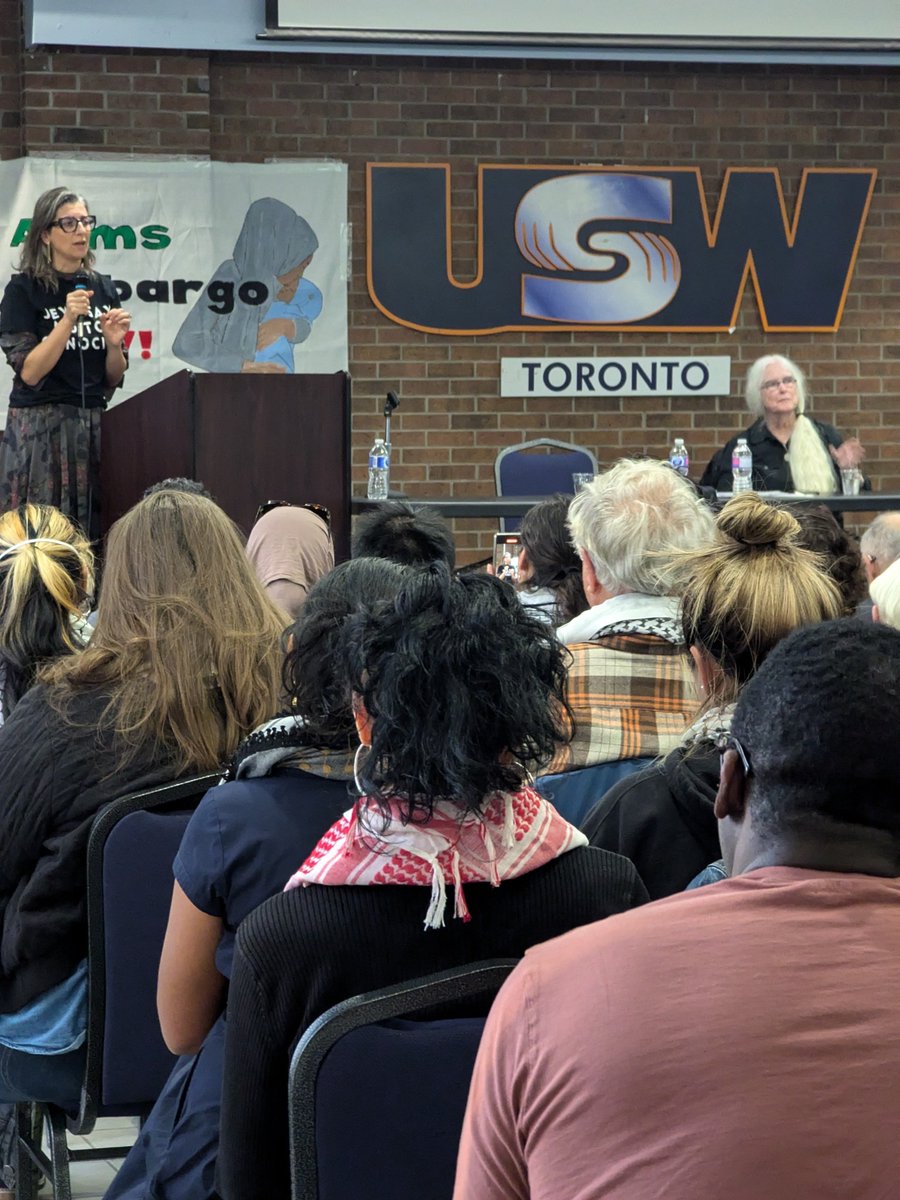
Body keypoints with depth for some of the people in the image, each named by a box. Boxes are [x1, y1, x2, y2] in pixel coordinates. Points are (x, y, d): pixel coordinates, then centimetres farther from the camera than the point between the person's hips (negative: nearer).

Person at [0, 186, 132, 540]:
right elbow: (30, 373, -11)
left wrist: (114, 342, -6)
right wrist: (68, 320, -18)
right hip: (39, 428, -4)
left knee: (94, 534, 2)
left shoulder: (103, 288, 10)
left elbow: (113, 379, 13)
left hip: (94, 428, 4)